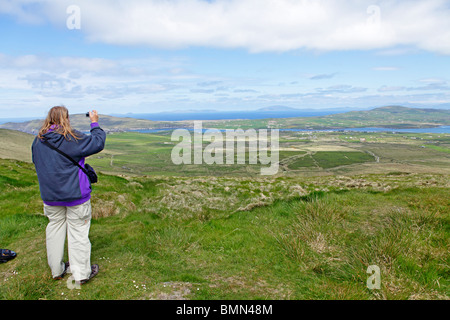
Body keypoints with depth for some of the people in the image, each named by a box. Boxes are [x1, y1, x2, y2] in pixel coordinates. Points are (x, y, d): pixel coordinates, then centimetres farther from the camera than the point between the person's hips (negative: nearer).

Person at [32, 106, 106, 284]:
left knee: (55, 229, 18)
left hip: (49, 196, 5)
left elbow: (37, 163, 16)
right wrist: (95, 124, 4)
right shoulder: (72, 138, -16)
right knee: (78, 232, 4)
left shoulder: (38, 140, 3)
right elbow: (97, 143, -8)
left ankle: (56, 270, 30)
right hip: (75, 195, -5)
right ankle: (81, 273, 13)